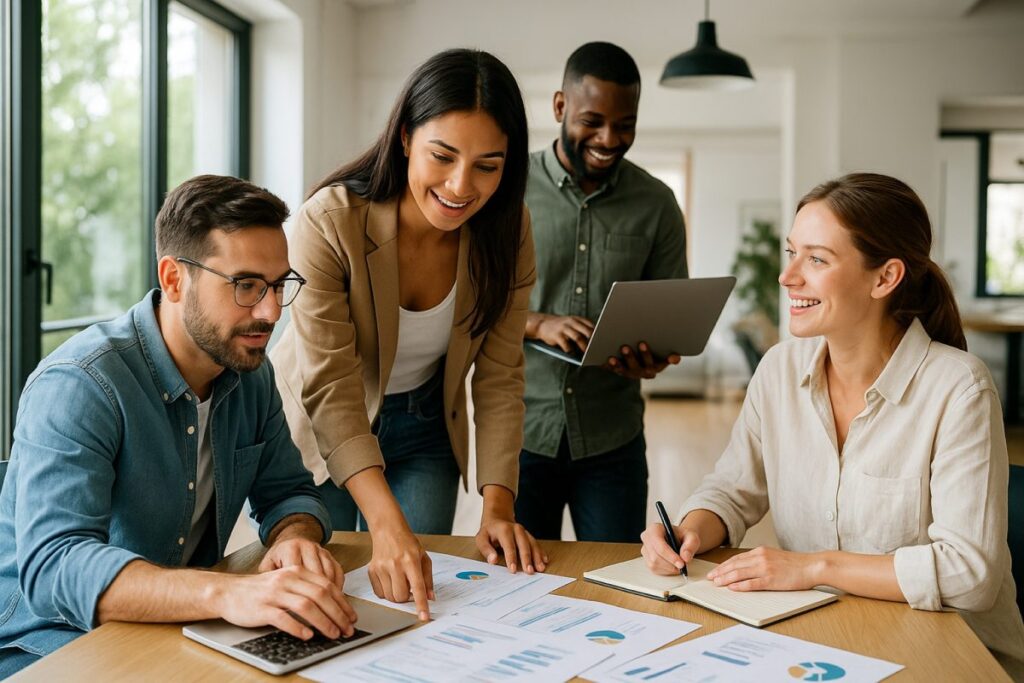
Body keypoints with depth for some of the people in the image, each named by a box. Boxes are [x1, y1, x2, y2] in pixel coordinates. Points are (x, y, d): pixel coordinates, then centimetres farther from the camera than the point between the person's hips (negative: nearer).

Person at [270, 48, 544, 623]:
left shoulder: (506, 231, -17)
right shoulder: (331, 222, -30)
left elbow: (499, 377, -13)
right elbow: (331, 392, -33)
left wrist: (497, 505, -24)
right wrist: (386, 525, -44)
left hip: (425, 430, 3)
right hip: (319, 433, -3)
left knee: (420, 597, 12)